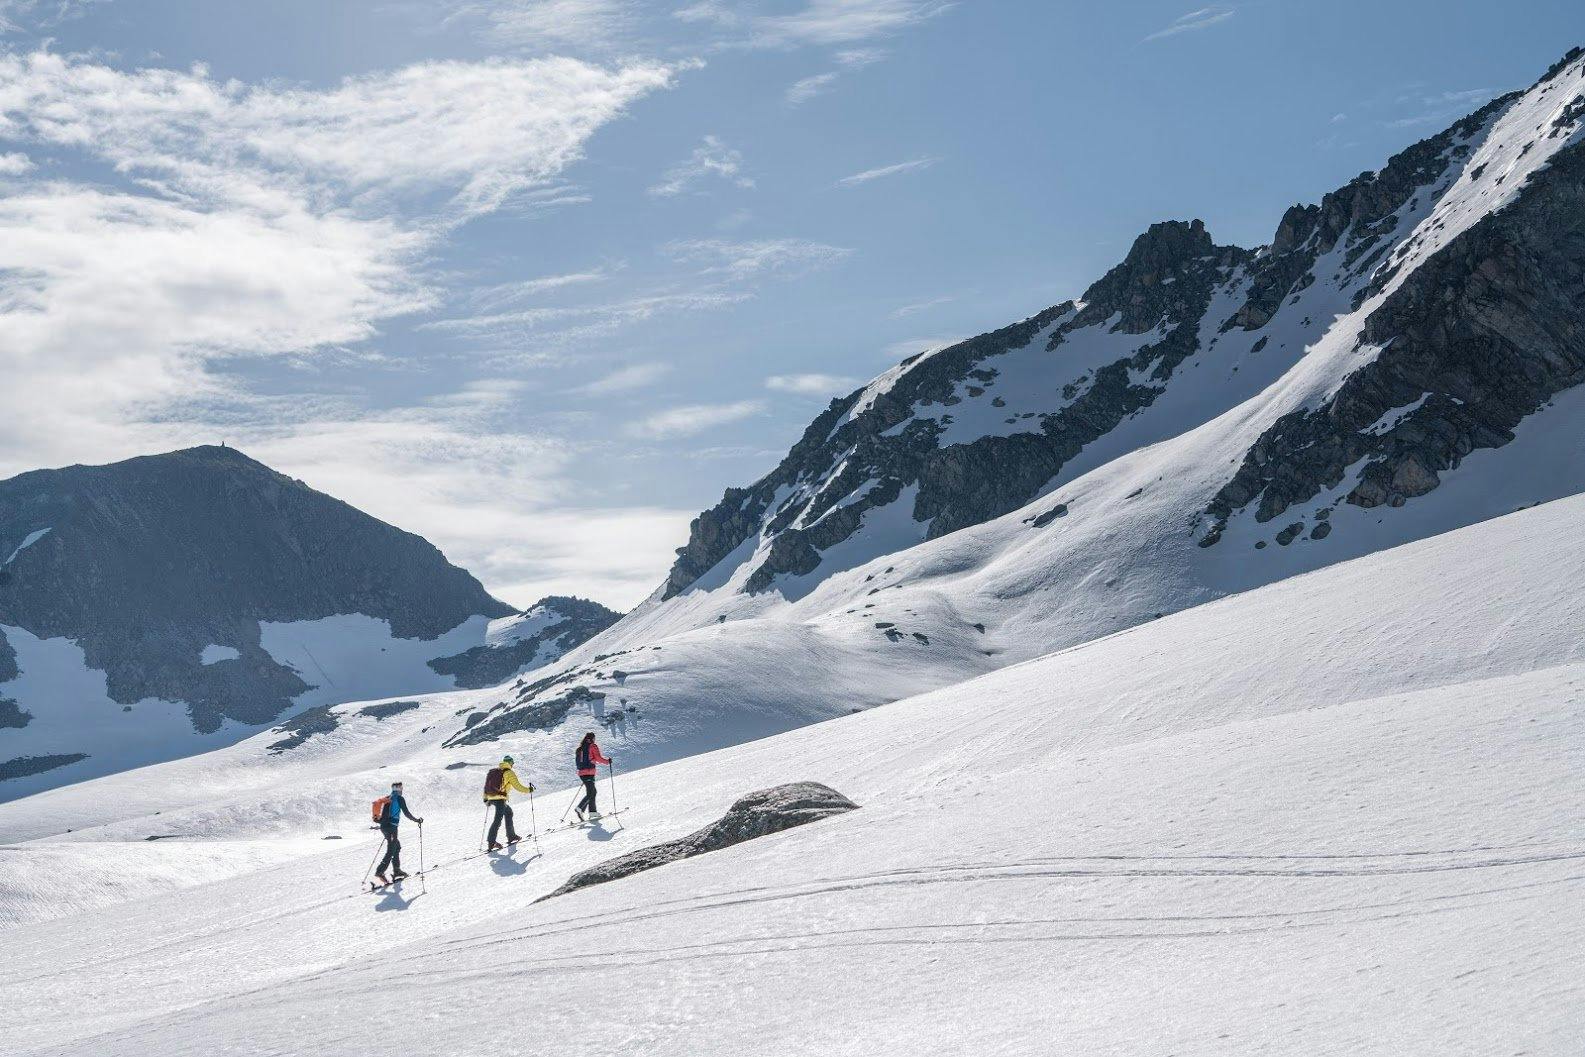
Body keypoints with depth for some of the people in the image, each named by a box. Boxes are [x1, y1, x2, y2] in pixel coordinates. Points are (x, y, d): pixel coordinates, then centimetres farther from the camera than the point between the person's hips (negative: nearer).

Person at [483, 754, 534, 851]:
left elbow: (486, 785, 17)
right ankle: (491, 842, -15)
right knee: (498, 819, -8)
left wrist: (486, 798, 21)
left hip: (491, 798, 8)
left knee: (508, 811, 24)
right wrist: (529, 790, 6)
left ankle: (511, 836, 27)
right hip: (500, 799, -8)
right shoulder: (509, 773, -3)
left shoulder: (493, 771, 18)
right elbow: (517, 786, -6)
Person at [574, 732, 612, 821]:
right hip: (589, 772, -7)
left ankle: (592, 811, 15)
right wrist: (607, 761, 4)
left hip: (581, 772, 7)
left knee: (592, 791, 17)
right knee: (590, 793, -8)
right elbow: (598, 758, -9)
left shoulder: (580, 748, 15)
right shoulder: (593, 746, -4)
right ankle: (580, 808, -25)